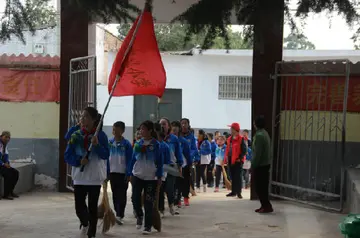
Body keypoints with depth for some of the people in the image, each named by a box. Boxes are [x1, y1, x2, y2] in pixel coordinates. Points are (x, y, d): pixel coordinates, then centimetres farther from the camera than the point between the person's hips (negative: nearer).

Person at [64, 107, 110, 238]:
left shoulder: (101, 135, -5)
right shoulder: (76, 135, 1)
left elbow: (106, 156, -10)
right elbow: (67, 156, 1)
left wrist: (97, 145, -26)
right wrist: (79, 160, -17)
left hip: (95, 177, -2)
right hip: (79, 177, 2)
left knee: (92, 207, 2)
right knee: (79, 207, 1)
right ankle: (84, 223, 33)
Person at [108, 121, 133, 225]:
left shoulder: (126, 144, -7)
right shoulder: (110, 142, 4)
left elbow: (129, 160, -6)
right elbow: (106, 157, 10)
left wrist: (128, 174, -9)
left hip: (122, 173, -4)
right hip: (112, 172, 4)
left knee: (121, 194, -3)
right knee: (115, 194, 10)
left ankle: (120, 215, -5)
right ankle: (118, 213, 21)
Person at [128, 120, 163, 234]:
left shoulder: (156, 144, -6)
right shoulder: (138, 143, 3)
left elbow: (160, 162, -4)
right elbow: (133, 159, 9)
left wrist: (159, 177, -6)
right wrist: (130, 174, 7)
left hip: (151, 178, -3)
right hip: (137, 176, 3)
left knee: (148, 203, 0)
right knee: (135, 199, -3)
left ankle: (148, 226, 11)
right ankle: (139, 216, 27)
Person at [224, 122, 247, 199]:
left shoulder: (241, 139, -11)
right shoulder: (230, 139, 13)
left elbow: (244, 150, -13)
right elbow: (227, 149, 18)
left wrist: (240, 158, -18)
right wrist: (226, 157, 9)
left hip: (238, 161, -8)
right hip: (231, 160, 8)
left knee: (238, 176, -5)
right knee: (233, 176, 13)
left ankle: (238, 192, -3)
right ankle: (233, 191, 21)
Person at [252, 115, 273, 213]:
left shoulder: (259, 135, -19)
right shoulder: (265, 133, 12)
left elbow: (257, 153, -22)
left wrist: (253, 165, -16)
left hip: (260, 165, -10)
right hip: (266, 164, 10)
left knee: (259, 188, -4)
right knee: (263, 187, 13)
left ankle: (267, 206, -4)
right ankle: (264, 206, 17)